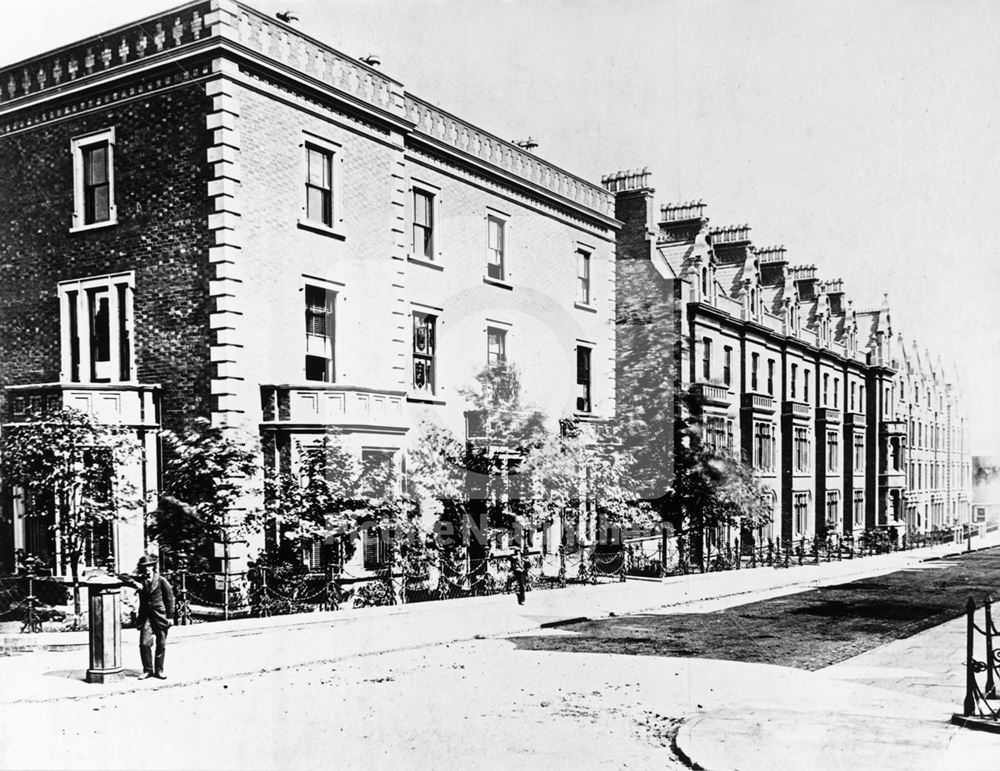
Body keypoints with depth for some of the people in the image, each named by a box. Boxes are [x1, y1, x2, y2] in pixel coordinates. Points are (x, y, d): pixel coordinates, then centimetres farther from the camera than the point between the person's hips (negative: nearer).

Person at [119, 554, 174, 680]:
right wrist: (133, 583, -17)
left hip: (160, 616, -1)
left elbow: (170, 598, 1)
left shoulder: (161, 580, -2)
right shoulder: (139, 580, 5)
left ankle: (159, 670, 16)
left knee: (161, 645, 4)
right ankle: (147, 670, 7)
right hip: (145, 617, 1)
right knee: (144, 644, -8)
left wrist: (170, 616, -1)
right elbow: (122, 576, 1)